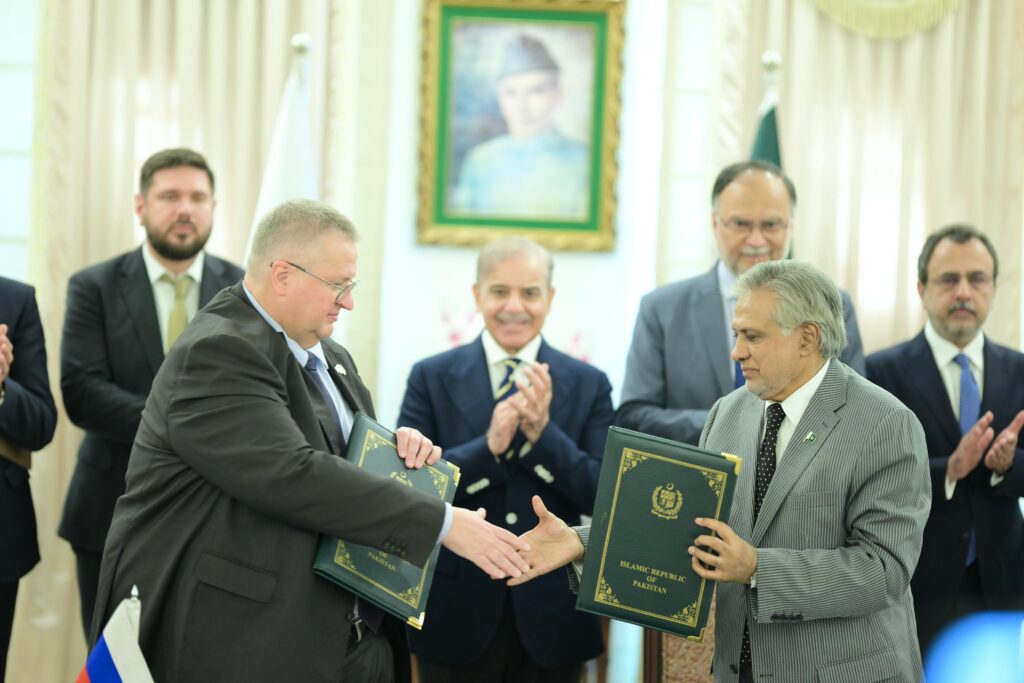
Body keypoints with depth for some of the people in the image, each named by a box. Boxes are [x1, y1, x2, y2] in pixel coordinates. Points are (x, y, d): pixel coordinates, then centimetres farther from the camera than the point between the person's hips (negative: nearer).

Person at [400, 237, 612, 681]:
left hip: (550, 617, 1)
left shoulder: (588, 385, 3)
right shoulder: (431, 378, 1)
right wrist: (489, 446, -21)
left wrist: (544, 432, -19)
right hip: (457, 615, -1)